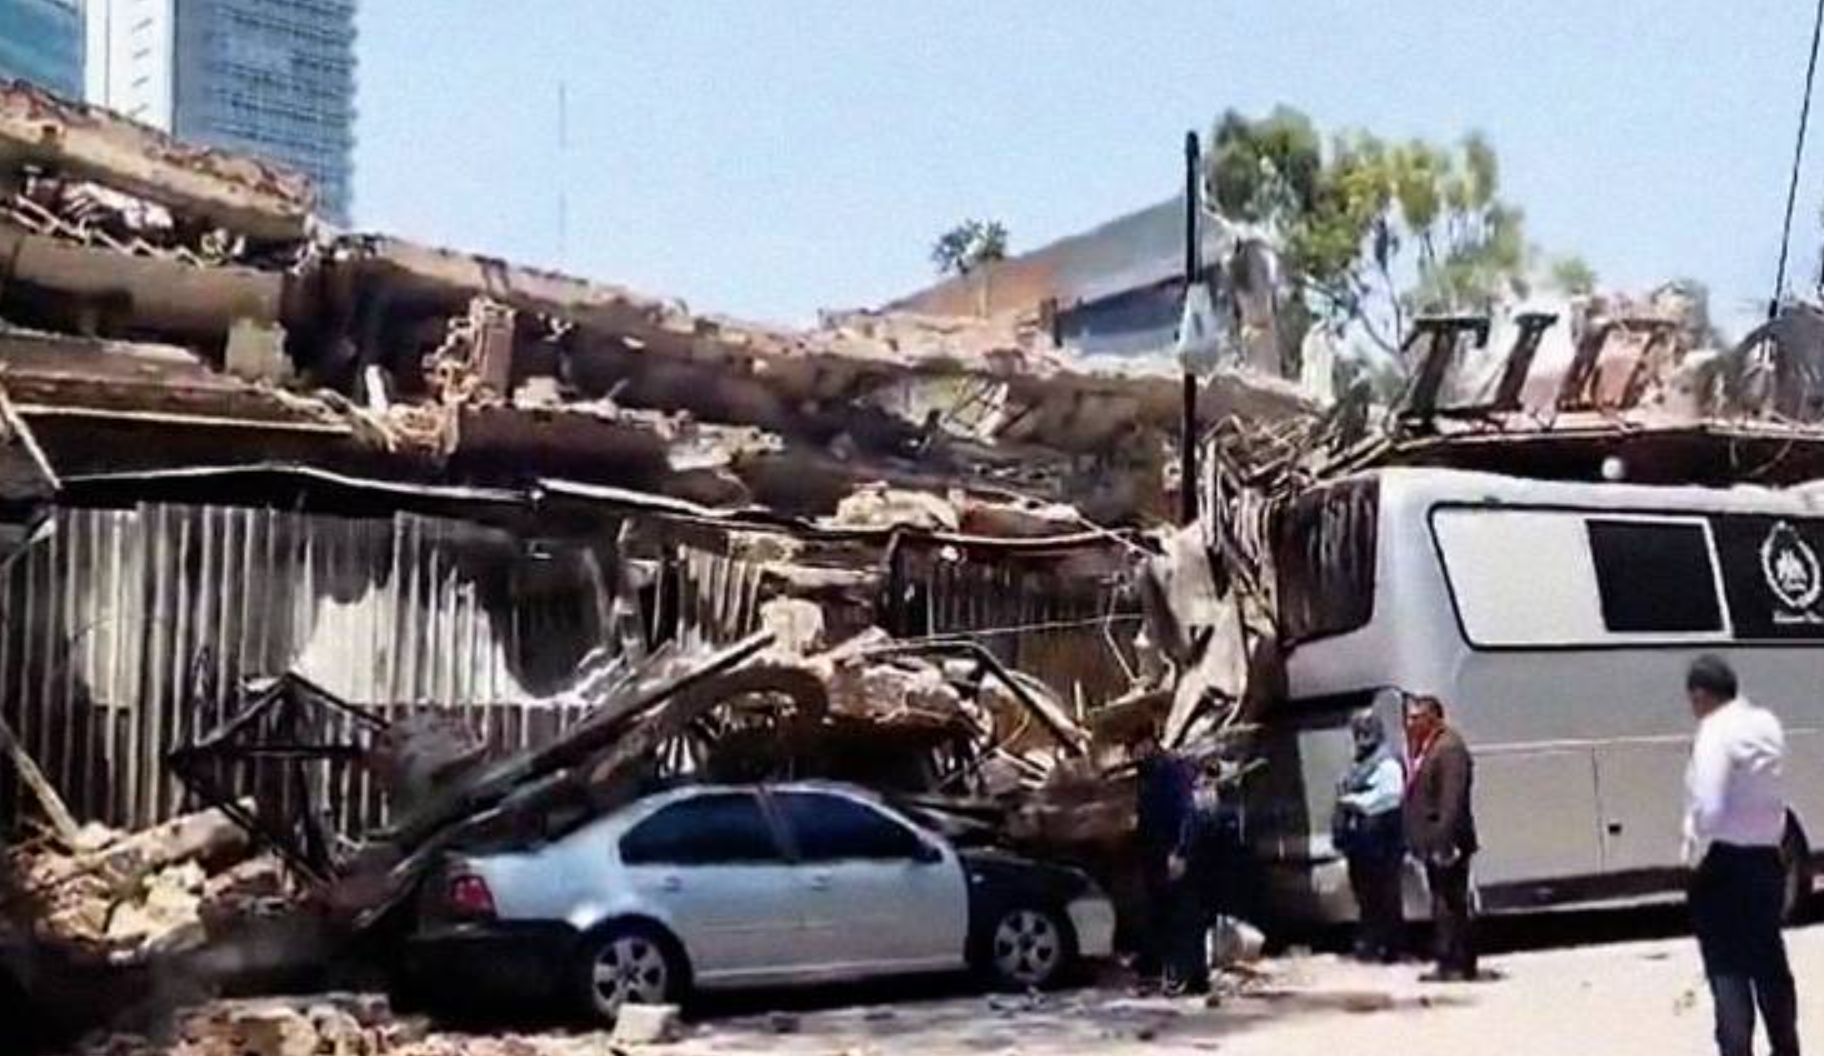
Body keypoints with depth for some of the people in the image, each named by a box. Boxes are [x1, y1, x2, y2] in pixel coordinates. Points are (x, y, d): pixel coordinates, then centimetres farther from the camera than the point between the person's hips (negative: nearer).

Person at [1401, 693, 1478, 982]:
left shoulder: (1450, 747, -15)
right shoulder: (1424, 748, 15)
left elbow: (1452, 801, -22)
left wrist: (1444, 844, -25)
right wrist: (1415, 841, 15)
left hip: (1446, 844, -10)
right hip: (1433, 845, 10)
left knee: (1451, 906, -5)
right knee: (1443, 907, 14)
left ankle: (1460, 966, 0)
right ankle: (1448, 963, 20)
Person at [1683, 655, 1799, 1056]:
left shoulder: (1716, 733, -17)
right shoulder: (1767, 725, 6)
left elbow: (1710, 809, -23)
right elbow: (1769, 794, 3)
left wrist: (1696, 848, -10)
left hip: (1724, 863, -7)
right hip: (1768, 859, 8)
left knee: (1728, 969, -1)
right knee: (1769, 963, 20)